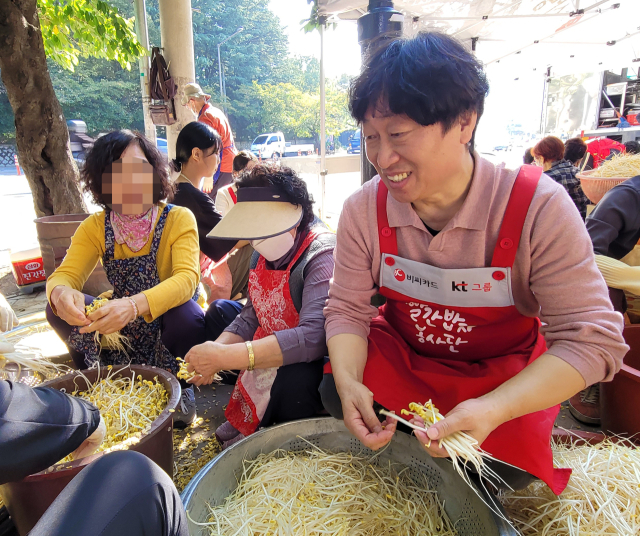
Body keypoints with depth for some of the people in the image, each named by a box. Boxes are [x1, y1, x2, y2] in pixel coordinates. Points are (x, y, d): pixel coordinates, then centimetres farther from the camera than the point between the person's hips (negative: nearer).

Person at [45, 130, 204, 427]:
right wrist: (60, 292, -41)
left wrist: (135, 305, -50)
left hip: (171, 324, -3)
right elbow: (65, 273, -15)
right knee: (59, 309, -18)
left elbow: (187, 277, -32)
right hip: (122, 332, 3)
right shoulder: (96, 227, -6)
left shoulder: (178, 218, -18)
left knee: (187, 315, -35)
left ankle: (180, 387, -3)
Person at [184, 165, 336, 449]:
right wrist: (215, 350, -13)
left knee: (295, 380, -33)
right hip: (266, 356, 8)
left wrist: (225, 356, -33)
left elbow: (314, 336, -34)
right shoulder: (265, 252, 4)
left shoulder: (323, 254, -22)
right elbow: (251, 316, 6)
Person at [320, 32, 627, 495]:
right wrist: (349, 381, -30)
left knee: (502, 472, -20)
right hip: (401, 352, 3)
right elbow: (348, 310, -10)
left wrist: (494, 409, -38)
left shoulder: (538, 208, -26)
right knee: (333, 393, -17)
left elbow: (591, 339, -24)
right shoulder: (363, 210, -16)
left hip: (503, 370, -1)